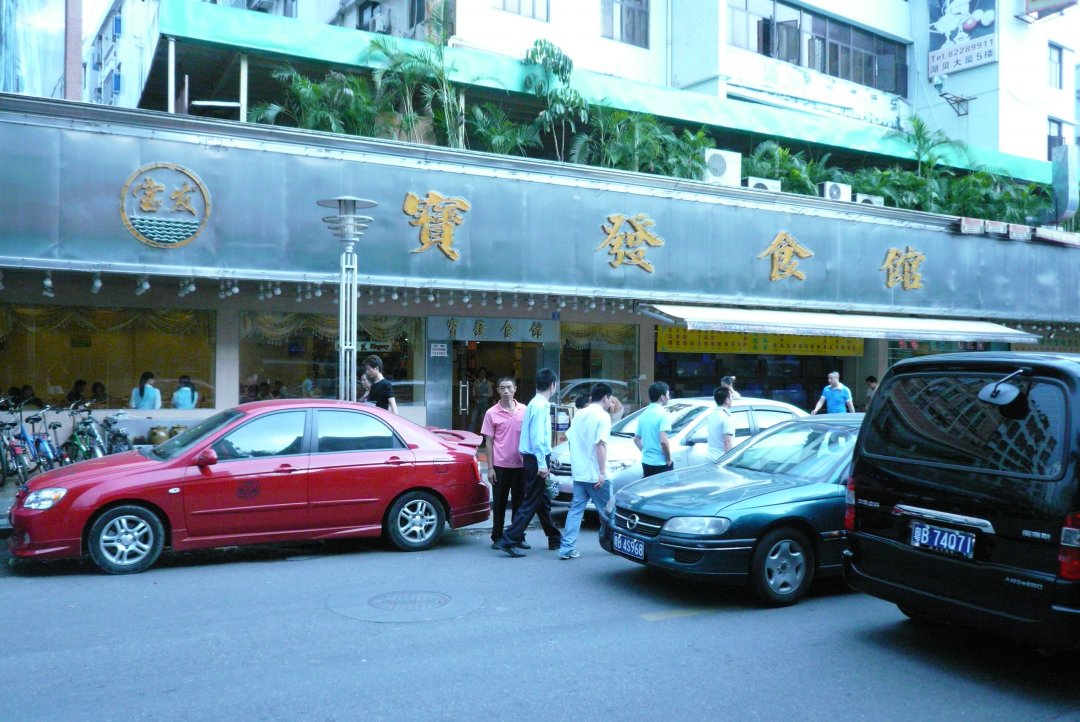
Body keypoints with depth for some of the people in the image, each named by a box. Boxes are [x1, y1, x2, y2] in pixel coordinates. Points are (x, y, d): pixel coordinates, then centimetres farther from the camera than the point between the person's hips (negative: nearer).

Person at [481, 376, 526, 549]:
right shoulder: (491, 413, -2)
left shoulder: (524, 410, 3)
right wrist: (490, 467, -4)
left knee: (519, 503, 9)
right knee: (499, 503, 6)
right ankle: (497, 538, 16)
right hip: (500, 466, -2)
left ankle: (519, 537, 19)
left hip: (520, 465, 2)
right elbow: (489, 442, 0)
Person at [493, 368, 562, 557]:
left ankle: (555, 538, 29)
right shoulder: (540, 406, -15)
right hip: (536, 459, -10)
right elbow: (537, 437, -21)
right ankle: (509, 540, -7)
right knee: (531, 503, -7)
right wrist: (542, 464, -21)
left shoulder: (536, 403, 15)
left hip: (533, 459, 10)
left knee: (543, 501, 18)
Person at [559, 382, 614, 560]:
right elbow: (601, 444, -19)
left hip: (579, 472, 6)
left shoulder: (579, 414, 12)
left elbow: (570, 438, 16)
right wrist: (602, 473, -20)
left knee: (576, 509, 6)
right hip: (594, 474, -6)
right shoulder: (603, 416, -10)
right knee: (607, 510, 8)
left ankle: (567, 548, 0)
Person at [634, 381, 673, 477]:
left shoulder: (644, 414, 9)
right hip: (661, 463, -7)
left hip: (646, 462, 7)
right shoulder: (663, 415, -15)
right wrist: (669, 459, -12)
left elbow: (636, 439, 15)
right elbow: (663, 441, -24)